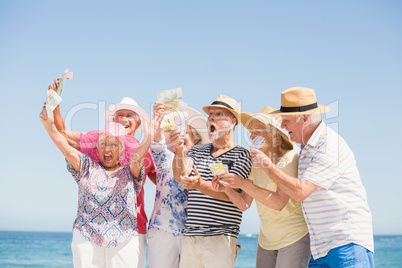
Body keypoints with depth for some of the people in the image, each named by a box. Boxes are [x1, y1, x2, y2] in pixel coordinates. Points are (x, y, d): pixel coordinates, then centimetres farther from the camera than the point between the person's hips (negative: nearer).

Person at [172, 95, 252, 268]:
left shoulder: (241, 155, 2)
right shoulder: (197, 151, 16)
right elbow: (179, 176, -1)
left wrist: (201, 185, -28)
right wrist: (179, 151, -20)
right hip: (189, 236, 4)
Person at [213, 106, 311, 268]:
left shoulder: (291, 158, -14)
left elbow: (279, 203, -26)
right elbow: (245, 204, 4)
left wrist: (243, 184, -30)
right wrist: (228, 189, -15)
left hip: (294, 237, -6)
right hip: (266, 240, 6)